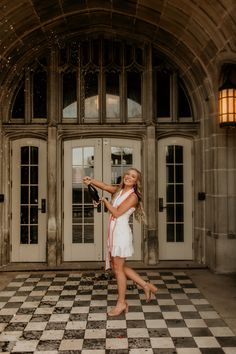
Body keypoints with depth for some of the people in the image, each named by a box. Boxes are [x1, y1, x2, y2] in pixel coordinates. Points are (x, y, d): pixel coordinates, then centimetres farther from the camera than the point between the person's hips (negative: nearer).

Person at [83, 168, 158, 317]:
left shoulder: (133, 196, -10)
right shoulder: (118, 191, 13)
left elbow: (117, 213, -14)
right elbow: (105, 186, 3)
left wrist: (104, 200, -4)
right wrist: (91, 180, -15)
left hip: (121, 232, -8)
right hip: (114, 231, 8)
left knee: (118, 268, -1)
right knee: (119, 266, 14)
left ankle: (121, 303, 12)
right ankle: (147, 286, 25)